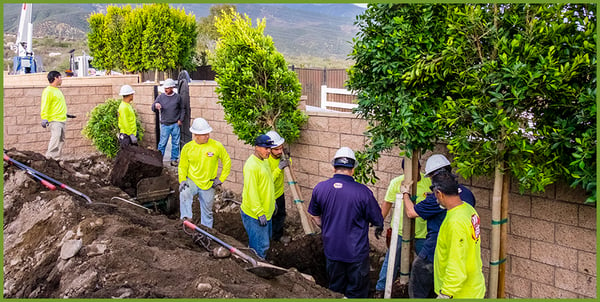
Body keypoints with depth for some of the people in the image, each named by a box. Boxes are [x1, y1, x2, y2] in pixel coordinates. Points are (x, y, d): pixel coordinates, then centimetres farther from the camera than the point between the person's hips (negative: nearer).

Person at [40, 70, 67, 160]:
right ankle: (49, 158, -16)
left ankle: (56, 157, 16)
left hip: (62, 120, 10)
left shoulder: (57, 90, 18)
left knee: (61, 140, 10)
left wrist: (65, 114, 32)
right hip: (54, 121, -10)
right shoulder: (48, 91, -11)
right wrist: (44, 119, -23)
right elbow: (45, 106, -17)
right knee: (55, 139, -18)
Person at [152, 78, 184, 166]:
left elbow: (182, 109, 11)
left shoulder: (177, 97, 2)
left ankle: (174, 159, 19)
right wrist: (155, 105, -19)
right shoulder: (161, 97, 2)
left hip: (175, 124, 1)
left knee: (175, 143, 8)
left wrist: (181, 120, 2)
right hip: (165, 125, 0)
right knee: (162, 143, 0)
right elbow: (153, 109, 4)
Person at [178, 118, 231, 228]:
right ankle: (186, 218, -24)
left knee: (207, 213, 12)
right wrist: (182, 180, -13)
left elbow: (227, 162, 1)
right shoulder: (187, 148, -8)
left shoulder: (217, 146, -12)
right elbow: (182, 166, 3)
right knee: (184, 193, -34)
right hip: (192, 181, 0)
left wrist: (221, 179, -2)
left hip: (209, 184, 1)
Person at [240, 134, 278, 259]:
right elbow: (251, 191, -25)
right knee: (261, 245, -4)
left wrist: (272, 201, 25)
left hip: (266, 212, 10)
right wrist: (259, 212, -25)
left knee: (265, 241, 22)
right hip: (254, 215, -10)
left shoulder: (264, 161, 9)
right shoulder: (251, 165, -23)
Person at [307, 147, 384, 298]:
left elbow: (314, 216, 7)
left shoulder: (319, 188, -9)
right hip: (356, 252, -3)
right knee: (356, 292, 15)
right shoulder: (363, 191, -20)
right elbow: (378, 221, -8)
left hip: (331, 250, 4)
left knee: (335, 289, 23)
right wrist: (379, 229, 15)